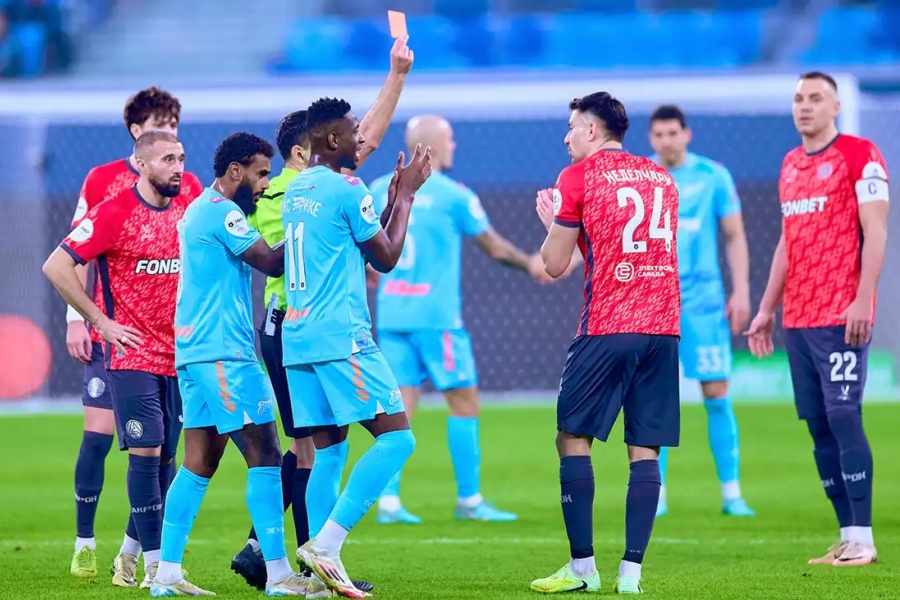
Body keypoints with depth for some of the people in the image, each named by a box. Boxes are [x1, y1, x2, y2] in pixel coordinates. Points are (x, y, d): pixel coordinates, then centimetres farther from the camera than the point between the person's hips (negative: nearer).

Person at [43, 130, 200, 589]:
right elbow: (56, 267, -12)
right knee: (146, 452, -11)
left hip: (177, 353, 6)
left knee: (166, 456, 8)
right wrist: (100, 321, -11)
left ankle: (130, 556, 20)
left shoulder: (190, 198, 4)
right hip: (132, 354, -6)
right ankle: (154, 565, -8)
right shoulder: (113, 213, -12)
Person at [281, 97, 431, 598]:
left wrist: (396, 195, 26)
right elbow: (387, 258, 0)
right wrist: (406, 196, 9)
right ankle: (326, 544, -17)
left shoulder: (297, 190, 16)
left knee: (329, 449, 10)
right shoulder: (348, 190, -10)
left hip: (297, 336, 9)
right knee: (396, 438, -7)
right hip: (340, 336, -9)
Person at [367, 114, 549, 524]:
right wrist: (531, 265, 20)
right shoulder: (454, 195, -6)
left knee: (401, 406, 5)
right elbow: (494, 248, 3)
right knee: (464, 403, 5)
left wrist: (370, 272, 34)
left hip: (391, 316, 5)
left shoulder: (380, 190, 7)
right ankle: (469, 500, 8)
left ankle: (388, 501, -3)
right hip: (435, 316, -5)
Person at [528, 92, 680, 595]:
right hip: (663, 327, 5)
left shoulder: (579, 177, 0)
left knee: (574, 439, 4)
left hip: (607, 328, -5)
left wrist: (551, 220, 21)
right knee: (645, 450, 3)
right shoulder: (662, 179, 17)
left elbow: (555, 265, 2)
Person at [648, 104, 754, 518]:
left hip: (704, 301, -1)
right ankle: (656, 495, 5)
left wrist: (741, 292, 0)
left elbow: (734, 237, 6)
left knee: (717, 396, -3)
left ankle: (731, 494, 2)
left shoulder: (713, 177, 2)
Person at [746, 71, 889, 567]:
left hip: (841, 318, -7)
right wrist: (766, 311, 20)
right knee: (819, 426, 4)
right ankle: (847, 535, 7)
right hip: (797, 320, 7)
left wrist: (862, 301, -18)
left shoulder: (859, 155, -4)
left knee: (843, 418, -12)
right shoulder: (790, 165, 17)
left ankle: (862, 539, -11)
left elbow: (875, 233, -10)